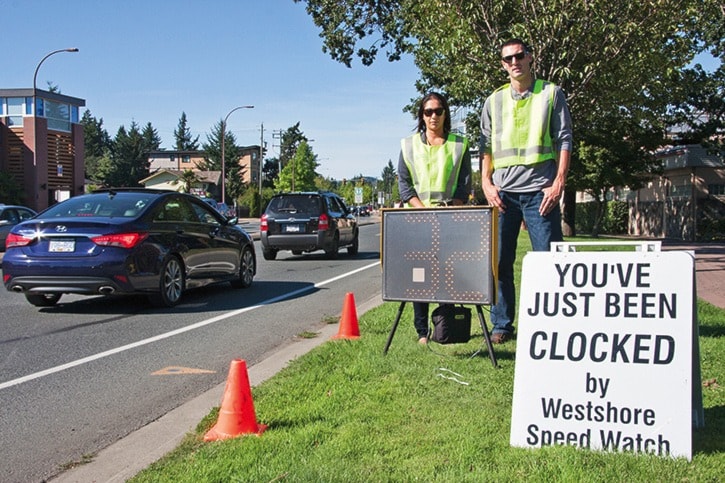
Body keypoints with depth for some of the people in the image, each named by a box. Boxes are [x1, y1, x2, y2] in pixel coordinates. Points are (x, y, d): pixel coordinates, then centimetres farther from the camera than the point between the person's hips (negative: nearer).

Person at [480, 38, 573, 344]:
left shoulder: (551, 94, 8)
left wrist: (558, 184, -7)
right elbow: (486, 146, 14)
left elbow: (564, 141, 4)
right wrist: (486, 183, 0)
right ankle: (502, 325, 12)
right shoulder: (494, 101, 15)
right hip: (503, 191, 3)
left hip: (540, 190, -2)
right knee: (500, 262, 3)